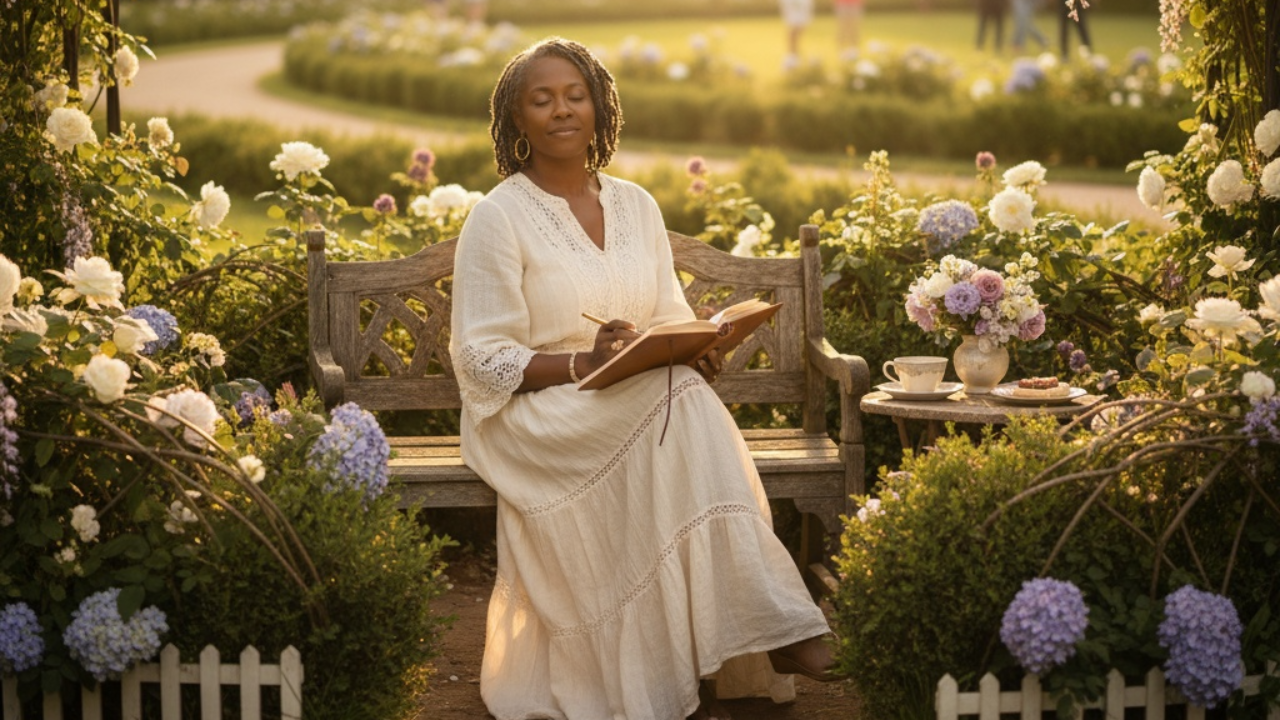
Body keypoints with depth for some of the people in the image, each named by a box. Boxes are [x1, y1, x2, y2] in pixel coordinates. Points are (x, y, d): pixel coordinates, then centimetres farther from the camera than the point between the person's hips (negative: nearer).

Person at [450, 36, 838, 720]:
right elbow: (483, 361, -9)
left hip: (647, 406, 5)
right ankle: (769, 623, -33)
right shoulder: (497, 218, -4)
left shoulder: (635, 206, 14)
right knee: (680, 402, -32)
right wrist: (584, 362, -23)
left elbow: (672, 322, 16)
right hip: (534, 415, -5)